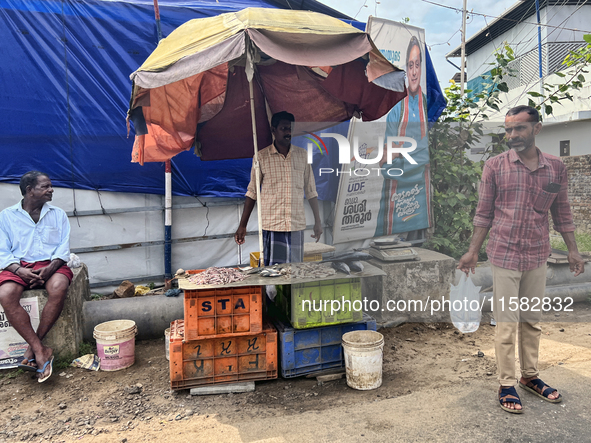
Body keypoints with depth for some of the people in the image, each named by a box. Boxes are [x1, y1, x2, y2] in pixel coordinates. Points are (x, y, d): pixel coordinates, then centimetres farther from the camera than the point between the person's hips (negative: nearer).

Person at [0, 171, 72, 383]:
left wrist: (50, 268, -15)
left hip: (50, 264, 0)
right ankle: (41, 351, -26)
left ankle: (32, 348, -20)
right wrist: (20, 270, -15)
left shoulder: (58, 215, 13)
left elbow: (64, 248, 4)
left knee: (59, 288, -34)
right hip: (19, 266, 0)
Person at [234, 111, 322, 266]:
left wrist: (318, 221, 10)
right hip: (272, 225, -2)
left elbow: (311, 191, 12)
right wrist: (242, 226, 2)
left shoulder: (302, 155, 7)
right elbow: (252, 192, 4)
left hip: (297, 225, 2)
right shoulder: (261, 157, 1)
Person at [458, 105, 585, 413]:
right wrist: (473, 251, -2)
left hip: (537, 256, 3)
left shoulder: (556, 167, 3)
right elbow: (484, 212, 0)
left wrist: (572, 250, 9)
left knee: (532, 320, 15)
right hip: (505, 255, -3)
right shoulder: (495, 166, -3)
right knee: (507, 323, 2)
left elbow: (561, 212, 11)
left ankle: (530, 376, 32)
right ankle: (507, 385, 15)